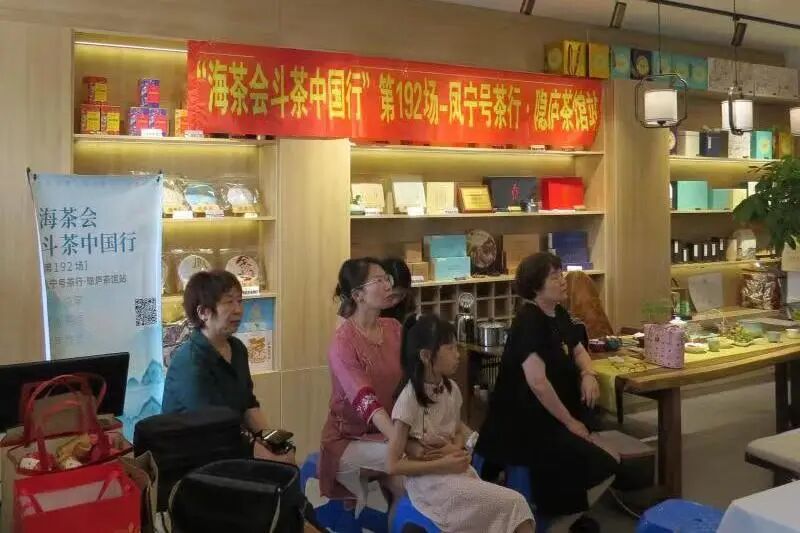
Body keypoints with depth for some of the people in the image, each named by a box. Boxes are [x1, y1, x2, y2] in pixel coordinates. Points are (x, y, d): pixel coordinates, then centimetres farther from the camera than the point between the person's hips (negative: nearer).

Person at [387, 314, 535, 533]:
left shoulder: (451, 389, 2)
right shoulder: (410, 399, -18)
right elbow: (393, 465, -16)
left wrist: (457, 448, -5)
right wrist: (443, 464, -19)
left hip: (455, 471, 6)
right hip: (428, 481, -6)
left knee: (509, 509, -15)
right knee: (514, 503, -17)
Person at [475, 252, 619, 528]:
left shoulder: (559, 315, 8)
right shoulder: (529, 321, -20)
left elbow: (579, 351, 21)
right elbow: (538, 382, -25)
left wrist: (588, 375, -2)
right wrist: (570, 422, -17)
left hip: (549, 416, 9)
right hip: (525, 422, -9)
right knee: (603, 467, -13)